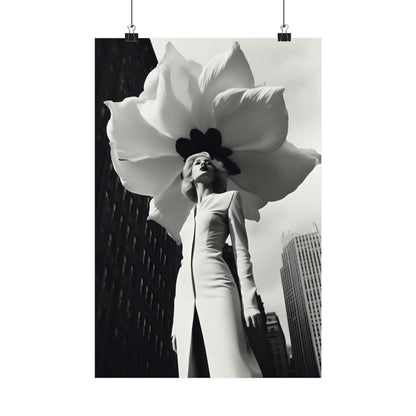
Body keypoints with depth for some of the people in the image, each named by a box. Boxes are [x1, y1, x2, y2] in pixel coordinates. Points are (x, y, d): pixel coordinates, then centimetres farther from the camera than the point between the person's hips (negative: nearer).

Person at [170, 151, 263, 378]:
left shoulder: (228, 198, 15)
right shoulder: (190, 216, 27)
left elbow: (241, 250, 4)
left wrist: (249, 300, -9)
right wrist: (176, 322, 16)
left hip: (216, 287, -5)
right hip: (185, 296, 5)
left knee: (232, 368, -16)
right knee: (194, 371, -1)